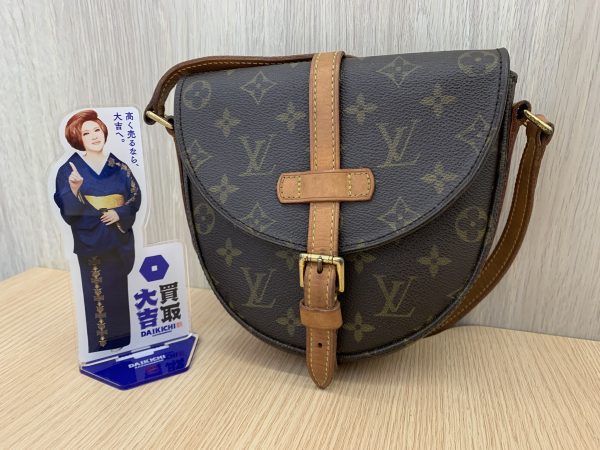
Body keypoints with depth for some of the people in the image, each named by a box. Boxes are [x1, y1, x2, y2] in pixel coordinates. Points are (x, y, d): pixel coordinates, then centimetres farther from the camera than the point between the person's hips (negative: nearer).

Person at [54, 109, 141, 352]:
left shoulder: (118, 166, 5)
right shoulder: (70, 168, -3)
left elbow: (135, 196, 4)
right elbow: (67, 207, -11)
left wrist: (119, 213, -13)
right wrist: (74, 188, -31)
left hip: (118, 236, 3)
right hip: (90, 239, -3)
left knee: (119, 287, 12)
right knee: (98, 289, 2)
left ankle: (121, 337, 27)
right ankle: (100, 341, 17)